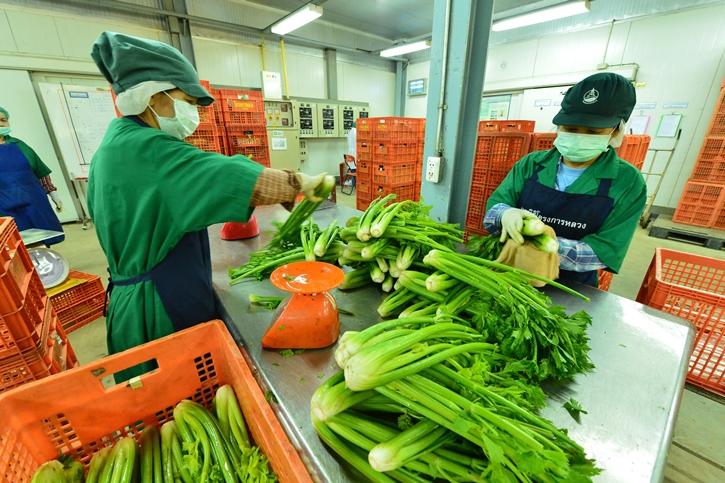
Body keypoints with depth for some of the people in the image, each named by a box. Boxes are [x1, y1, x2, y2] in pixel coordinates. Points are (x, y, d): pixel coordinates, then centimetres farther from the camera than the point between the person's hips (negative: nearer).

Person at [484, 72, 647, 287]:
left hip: (571, 291, -1)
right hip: (511, 274, 2)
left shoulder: (628, 182, -4)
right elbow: (493, 207, -6)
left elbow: (606, 252, -11)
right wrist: (506, 215, -29)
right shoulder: (531, 164, 0)